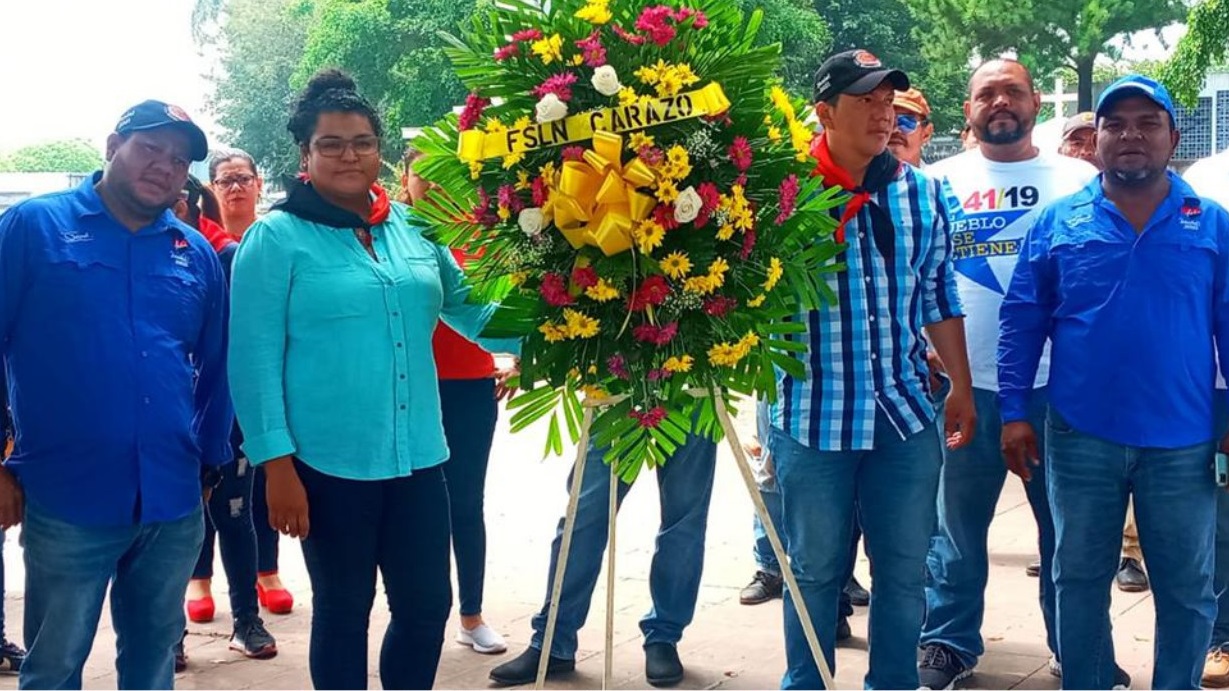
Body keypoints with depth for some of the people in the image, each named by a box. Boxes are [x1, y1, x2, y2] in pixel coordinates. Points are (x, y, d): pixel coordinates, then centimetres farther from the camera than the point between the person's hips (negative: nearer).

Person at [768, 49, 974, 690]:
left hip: (905, 414, 4)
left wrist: (961, 387, 13)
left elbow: (938, 294, 12)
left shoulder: (921, 191, 6)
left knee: (905, 570, 12)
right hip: (814, 415, -3)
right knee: (815, 569, 11)